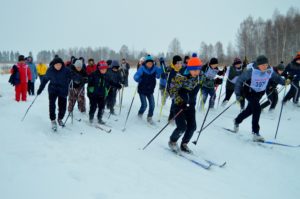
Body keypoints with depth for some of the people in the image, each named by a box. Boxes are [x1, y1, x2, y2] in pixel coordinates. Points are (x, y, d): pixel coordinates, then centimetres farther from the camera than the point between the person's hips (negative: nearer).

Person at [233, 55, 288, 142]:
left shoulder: (270, 71, -17)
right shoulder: (251, 71, -28)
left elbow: (276, 77, 2)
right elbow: (240, 80, -22)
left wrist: (284, 81, -18)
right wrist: (238, 94, -28)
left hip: (260, 92, 5)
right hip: (249, 91, -5)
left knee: (250, 110, 16)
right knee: (257, 108, -22)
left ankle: (237, 121, 45)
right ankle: (256, 133, -15)